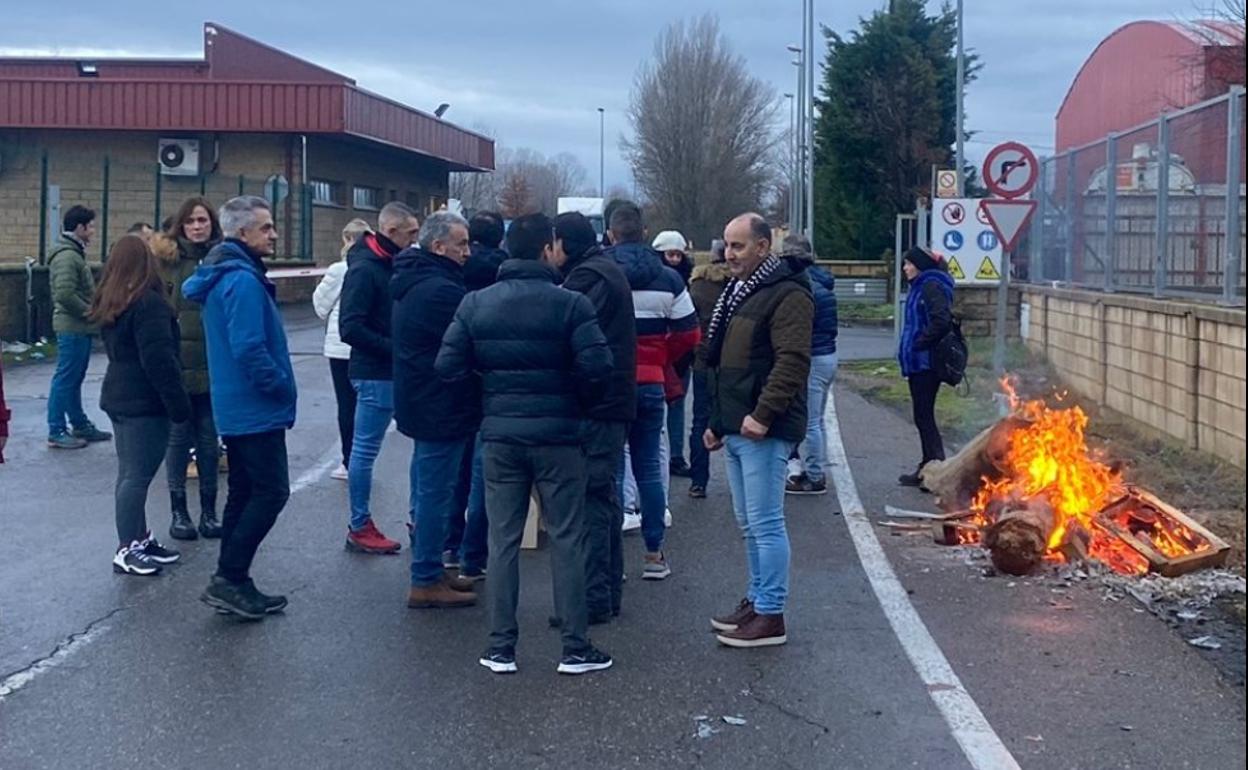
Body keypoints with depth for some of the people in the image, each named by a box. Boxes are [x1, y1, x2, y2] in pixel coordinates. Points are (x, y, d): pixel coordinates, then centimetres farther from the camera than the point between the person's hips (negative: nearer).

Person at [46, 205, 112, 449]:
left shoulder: (74, 253, 16)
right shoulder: (67, 256, -17)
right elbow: (65, 294, -26)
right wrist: (91, 313, -17)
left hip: (79, 328, 10)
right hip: (72, 328, -10)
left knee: (74, 379, 17)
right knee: (65, 379, -4)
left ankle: (80, 425, 25)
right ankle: (57, 432, 1)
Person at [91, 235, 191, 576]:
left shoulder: (109, 304, 11)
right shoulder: (148, 303, -17)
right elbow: (159, 360, -21)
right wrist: (178, 402, -16)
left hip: (119, 396, 9)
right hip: (145, 402, -9)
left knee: (130, 473, 14)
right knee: (137, 475, -5)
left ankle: (139, 540, 22)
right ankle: (127, 551, -2)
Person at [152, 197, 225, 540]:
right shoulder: (168, 259, -2)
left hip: (213, 366, 2)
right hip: (177, 365, -2)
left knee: (209, 439, 10)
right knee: (178, 438, 7)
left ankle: (209, 510, 19)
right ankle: (178, 511, 17)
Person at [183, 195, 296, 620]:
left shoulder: (223, 274, 13)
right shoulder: (243, 280, -19)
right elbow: (249, 349, -26)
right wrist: (283, 388, -13)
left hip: (236, 407, 10)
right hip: (257, 409, -10)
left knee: (245, 492, 14)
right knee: (272, 491, -6)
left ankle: (231, 584, 19)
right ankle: (230, 578, -4)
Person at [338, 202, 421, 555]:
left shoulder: (393, 265, 10)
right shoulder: (364, 270, -15)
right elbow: (350, 329, -21)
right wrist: (395, 349, -20)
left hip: (398, 372, 9)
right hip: (375, 375, -9)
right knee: (365, 450, 2)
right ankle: (359, 529, 12)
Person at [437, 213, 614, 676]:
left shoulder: (475, 303, 1)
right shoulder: (570, 304, -10)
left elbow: (448, 368, -3)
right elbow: (598, 368, -17)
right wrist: (579, 403, 3)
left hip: (500, 436, 3)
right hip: (558, 436, -3)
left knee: (503, 541, 10)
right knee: (567, 540, 6)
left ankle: (501, 647, 14)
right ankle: (575, 648, 10)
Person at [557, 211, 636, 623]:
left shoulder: (587, 276, -12)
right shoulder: (610, 271, 19)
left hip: (593, 405, -10)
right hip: (614, 402, 10)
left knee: (589, 499, -7)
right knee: (605, 495, 15)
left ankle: (592, 598, -5)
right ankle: (609, 592, 22)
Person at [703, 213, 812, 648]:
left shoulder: (787, 294, -12)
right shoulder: (737, 293, 20)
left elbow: (793, 362, -22)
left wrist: (763, 415, -26)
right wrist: (718, 421, 23)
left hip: (763, 431, -10)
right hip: (736, 429, 10)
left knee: (765, 523, -6)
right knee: (749, 524, 16)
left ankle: (770, 616, -1)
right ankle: (757, 601, 25)